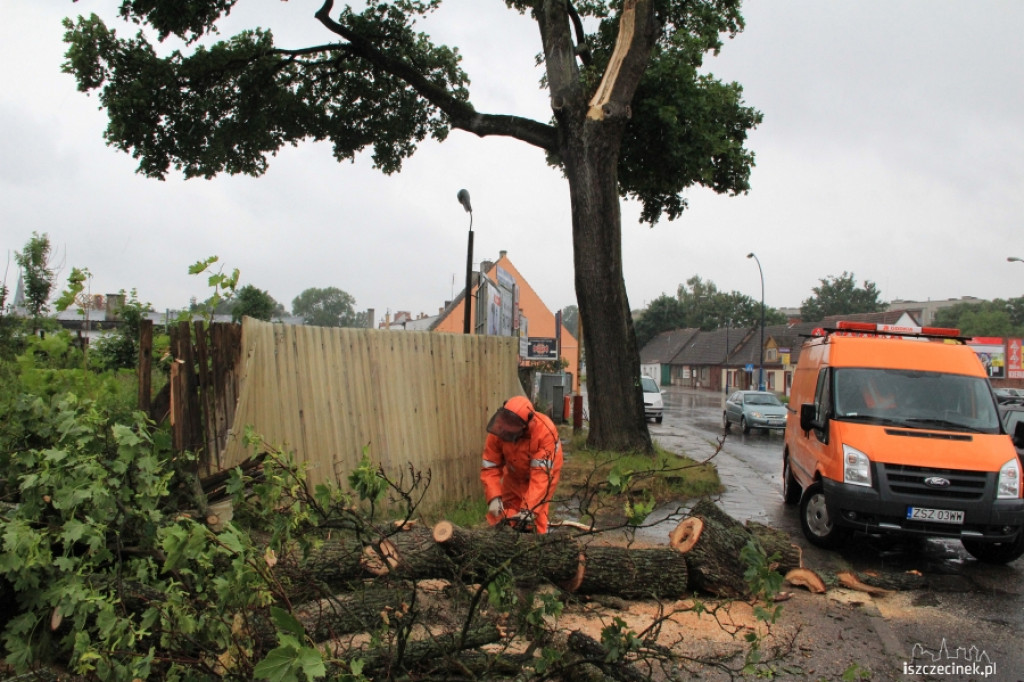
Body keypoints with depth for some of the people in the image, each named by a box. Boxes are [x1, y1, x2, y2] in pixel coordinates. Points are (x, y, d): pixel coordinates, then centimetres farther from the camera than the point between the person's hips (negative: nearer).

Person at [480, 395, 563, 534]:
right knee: (501, 518, 1)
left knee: (534, 519, -14)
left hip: (544, 472, -4)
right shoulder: (498, 430, -26)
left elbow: (541, 473, -37)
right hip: (514, 475, 4)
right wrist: (494, 498, -34)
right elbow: (490, 467, -20)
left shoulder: (545, 431, -38)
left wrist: (530, 509, -41)